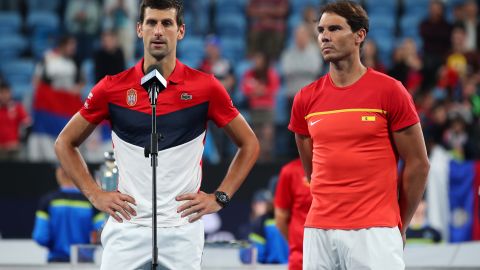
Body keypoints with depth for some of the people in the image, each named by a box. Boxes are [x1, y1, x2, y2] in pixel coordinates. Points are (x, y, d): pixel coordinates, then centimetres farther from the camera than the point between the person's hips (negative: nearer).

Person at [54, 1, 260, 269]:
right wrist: (95, 195, 4)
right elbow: (65, 143, 13)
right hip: (126, 229, 1)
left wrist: (220, 197, 3)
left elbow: (249, 144, 11)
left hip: (182, 229, 0)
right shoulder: (112, 88, 2)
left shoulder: (206, 87, 0)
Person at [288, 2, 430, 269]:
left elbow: (418, 164, 2)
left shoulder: (389, 91, -2)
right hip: (318, 231, 4)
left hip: (373, 232, -4)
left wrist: (399, 227, 7)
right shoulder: (306, 99, 9)